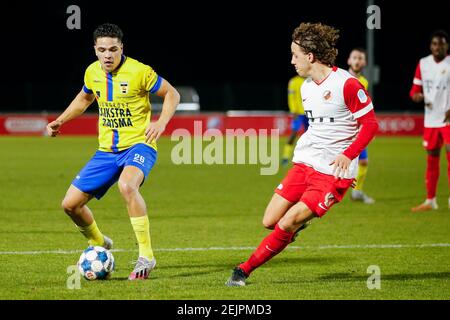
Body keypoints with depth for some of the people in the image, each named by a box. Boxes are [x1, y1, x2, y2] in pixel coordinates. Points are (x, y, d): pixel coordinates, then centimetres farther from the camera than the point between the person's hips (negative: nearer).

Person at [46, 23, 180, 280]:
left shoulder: (139, 71, -14)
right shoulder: (93, 73, 3)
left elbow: (172, 94, -3)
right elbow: (85, 98, 25)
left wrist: (161, 123, -19)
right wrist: (60, 121, 14)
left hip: (138, 145, -6)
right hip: (106, 150, 6)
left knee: (127, 185, -39)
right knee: (71, 204, 0)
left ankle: (146, 256, -28)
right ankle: (99, 244, 32)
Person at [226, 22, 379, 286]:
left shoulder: (347, 84, -14)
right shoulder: (306, 87, 12)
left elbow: (370, 124, -12)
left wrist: (348, 155, -22)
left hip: (333, 172, -8)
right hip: (304, 164, 8)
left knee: (287, 225, -14)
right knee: (270, 221, 2)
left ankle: (245, 271, -2)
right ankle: (298, 221, 34)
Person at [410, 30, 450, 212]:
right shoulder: (423, 64, 8)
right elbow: (415, 89, 14)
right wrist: (416, 96, -10)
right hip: (430, 120, 5)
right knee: (431, 158, 10)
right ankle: (430, 201, 18)